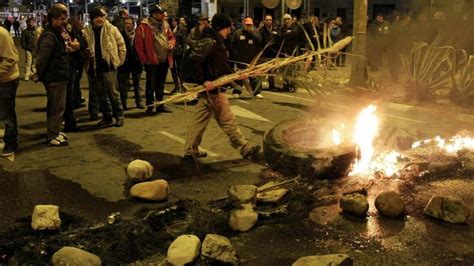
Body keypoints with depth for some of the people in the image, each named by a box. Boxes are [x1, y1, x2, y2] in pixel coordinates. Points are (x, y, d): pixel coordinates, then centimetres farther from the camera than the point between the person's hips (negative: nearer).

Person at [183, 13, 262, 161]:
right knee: (228, 121, 0)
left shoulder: (216, 42, 14)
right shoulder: (209, 42, -17)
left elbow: (221, 67, 19)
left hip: (210, 89, 10)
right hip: (212, 89, -10)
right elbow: (194, 58, -29)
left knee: (199, 120, 13)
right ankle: (246, 150, 10)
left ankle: (191, 151, 21)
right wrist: (204, 80, -27)